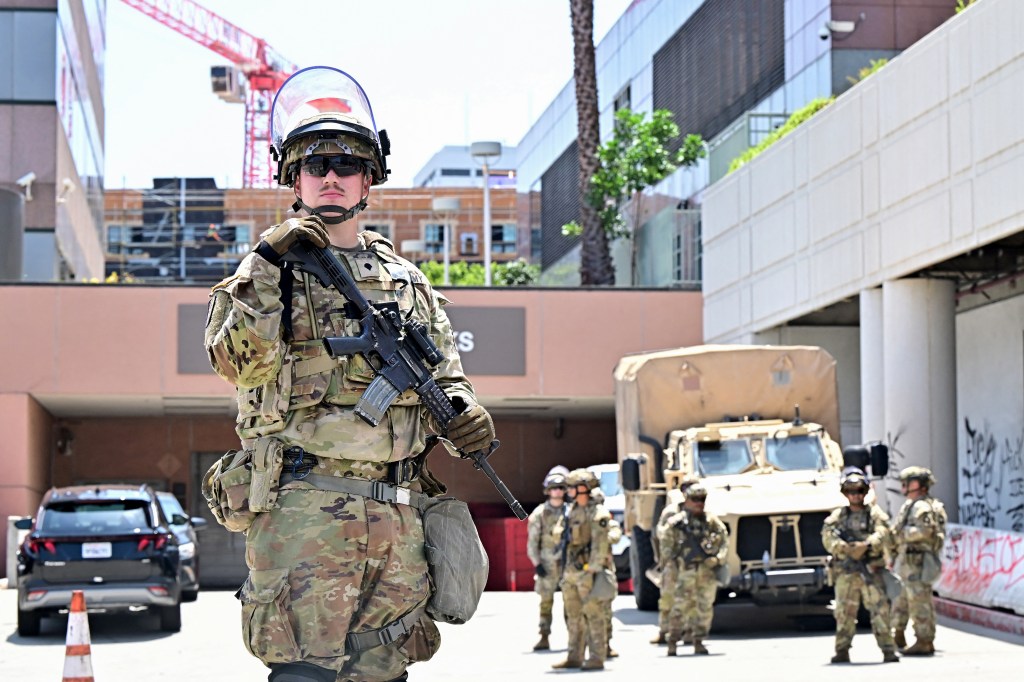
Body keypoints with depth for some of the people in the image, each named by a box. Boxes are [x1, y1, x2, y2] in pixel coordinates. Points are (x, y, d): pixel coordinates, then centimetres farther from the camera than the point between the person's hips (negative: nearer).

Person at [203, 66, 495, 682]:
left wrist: (463, 410, -1)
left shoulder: (407, 279, 19)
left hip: (398, 514, 5)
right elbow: (239, 361, -9)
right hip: (304, 508, -4)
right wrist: (269, 266, -18)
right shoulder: (268, 267, 7)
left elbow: (447, 375, 22)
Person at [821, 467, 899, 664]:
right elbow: (827, 538, 0)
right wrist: (844, 549, -18)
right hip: (845, 572, 1)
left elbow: (883, 534, -6)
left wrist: (866, 546, -24)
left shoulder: (875, 513, 9)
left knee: (880, 609, -7)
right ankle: (842, 651, 8)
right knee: (844, 613, 2)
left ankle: (888, 650, -6)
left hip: (871, 570, -1)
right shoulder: (837, 516, 13)